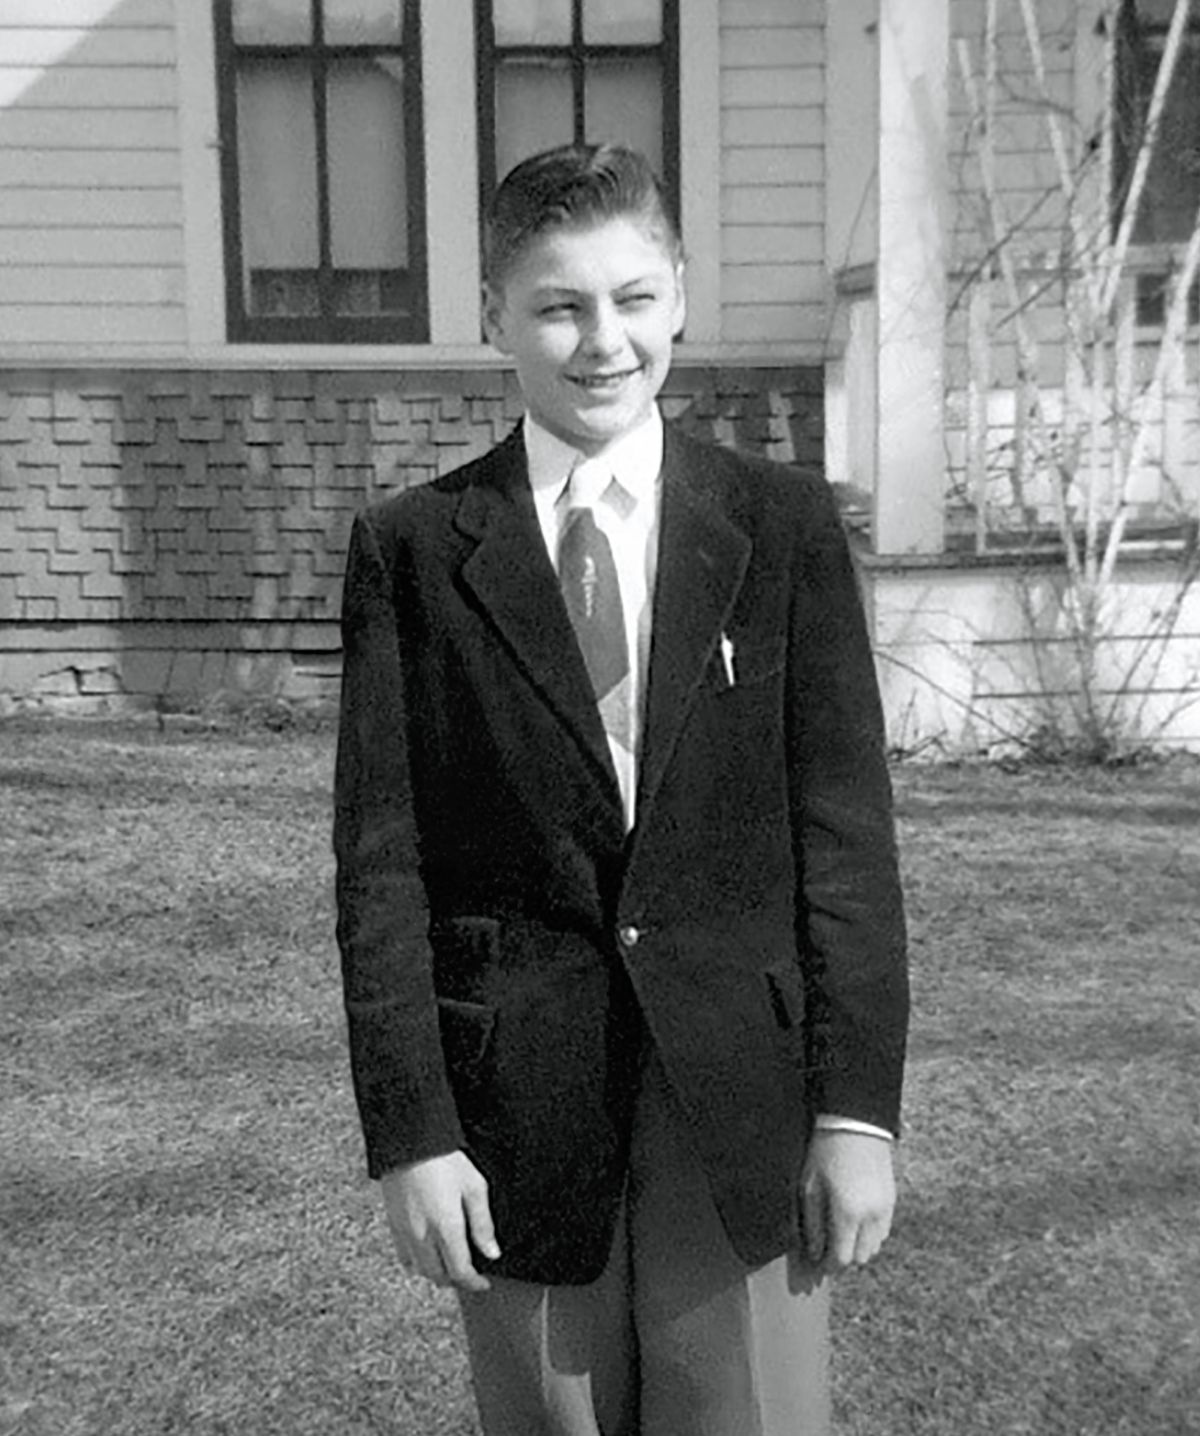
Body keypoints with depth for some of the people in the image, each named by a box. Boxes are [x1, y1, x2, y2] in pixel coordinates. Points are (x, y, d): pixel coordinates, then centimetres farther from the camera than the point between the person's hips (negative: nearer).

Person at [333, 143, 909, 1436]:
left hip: (743, 1094, 1)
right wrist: (409, 1131, -7)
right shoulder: (410, 551, -1)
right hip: (517, 1103, 0)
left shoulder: (785, 528, 1)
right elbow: (379, 856, -3)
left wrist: (858, 1107, -3)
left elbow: (844, 828, 0)